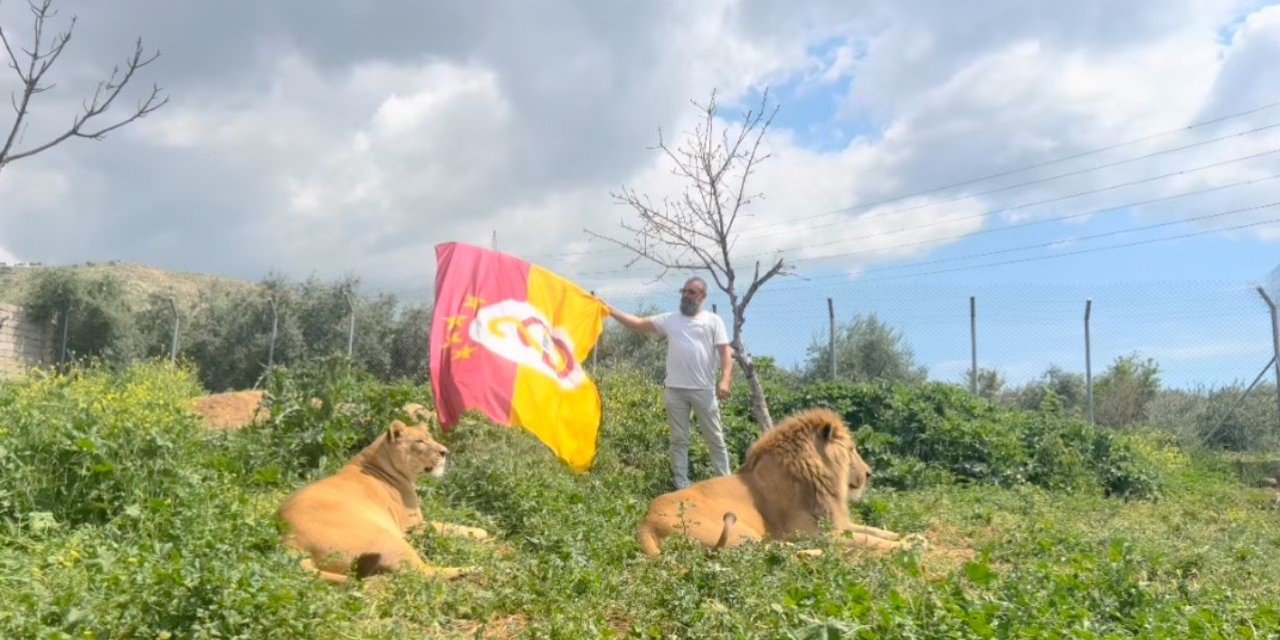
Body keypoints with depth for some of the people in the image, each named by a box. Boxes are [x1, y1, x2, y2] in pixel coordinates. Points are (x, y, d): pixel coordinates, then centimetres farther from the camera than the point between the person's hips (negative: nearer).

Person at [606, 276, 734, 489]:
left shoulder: (713, 321, 2)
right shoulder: (669, 319, 8)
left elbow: (725, 353, -4)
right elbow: (638, 323, 4)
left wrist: (724, 380, -18)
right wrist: (610, 310, -5)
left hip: (704, 390, -2)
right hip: (675, 390, 2)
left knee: (715, 438, 8)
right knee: (679, 439, 9)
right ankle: (681, 484, 17)